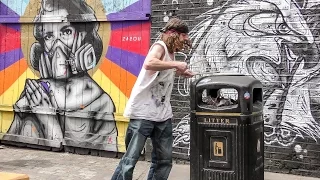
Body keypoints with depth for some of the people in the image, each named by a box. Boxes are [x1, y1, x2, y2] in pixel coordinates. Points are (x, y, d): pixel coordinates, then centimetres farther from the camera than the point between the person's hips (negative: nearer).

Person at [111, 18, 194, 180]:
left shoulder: (170, 52, 14)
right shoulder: (160, 46, -11)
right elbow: (149, 63, -33)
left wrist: (179, 72, 17)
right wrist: (176, 64, -23)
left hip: (163, 115, 9)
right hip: (143, 113, -9)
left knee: (164, 161, 13)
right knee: (130, 159, -5)